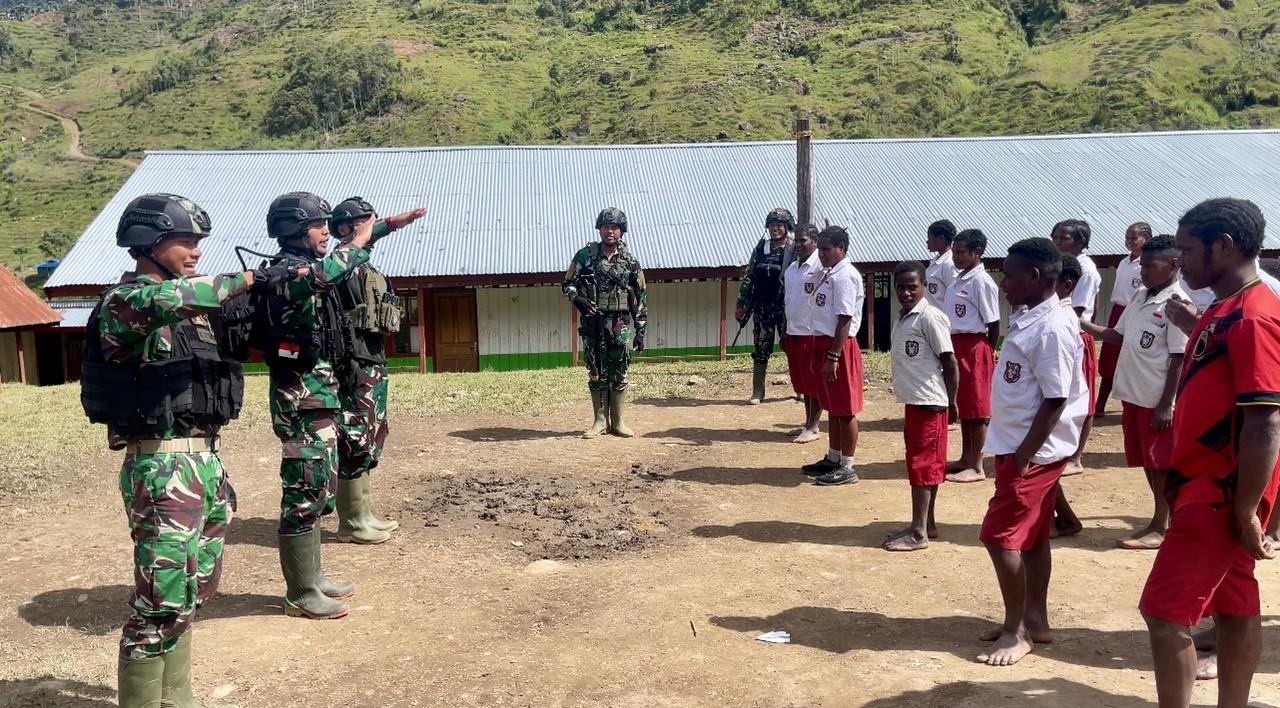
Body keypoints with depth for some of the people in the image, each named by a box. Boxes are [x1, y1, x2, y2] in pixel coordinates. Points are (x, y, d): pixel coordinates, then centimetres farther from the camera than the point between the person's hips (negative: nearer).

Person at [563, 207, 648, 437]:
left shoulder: (630, 261, 4)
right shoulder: (585, 255, 3)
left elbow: (640, 299, 6)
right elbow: (567, 284, 7)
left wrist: (641, 330, 3)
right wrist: (577, 298, -15)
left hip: (620, 325, 0)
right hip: (593, 322, 0)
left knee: (618, 373, 2)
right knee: (596, 373, 5)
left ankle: (617, 421, 10)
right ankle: (600, 420, 13)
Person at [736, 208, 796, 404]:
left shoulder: (795, 250, -4)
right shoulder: (760, 248, 7)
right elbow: (749, 277, 10)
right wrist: (741, 303, 7)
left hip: (786, 307, -3)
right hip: (762, 307, 3)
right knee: (760, 350, 6)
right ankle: (757, 392, 14)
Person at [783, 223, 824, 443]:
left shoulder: (820, 265, -11)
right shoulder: (791, 268, 13)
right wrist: (785, 333, 19)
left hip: (812, 332, -8)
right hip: (793, 331, 8)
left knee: (814, 381, 0)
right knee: (801, 381, 14)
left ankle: (813, 427, 8)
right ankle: (807, 422, 25)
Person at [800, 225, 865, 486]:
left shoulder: (845, 276, -16)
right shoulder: (828, 273, 14)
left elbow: (844, 320, -20)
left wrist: (833, 357, -22)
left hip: (840, 347, -10)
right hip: (823, 342, 10)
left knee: (845, 409, -1)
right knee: (831, 407, 18)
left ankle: (847, 467, 6)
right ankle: (833, 459, 29)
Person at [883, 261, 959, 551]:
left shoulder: (930, 317, -15)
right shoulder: (904, 317, 12)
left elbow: (950, 362, -14)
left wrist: (951, 402, -10)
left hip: (928, 403, -9)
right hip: (913, 401, 9)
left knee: (922, 465, -4)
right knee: (921, 464, 15)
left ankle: (919, 533, 2)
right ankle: (926, 524, 24)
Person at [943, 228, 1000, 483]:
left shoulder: (982, 282, -14)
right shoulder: (959, 279, 13)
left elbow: (993, 323, -12)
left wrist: (987, 353, -6)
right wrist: (951, 346, 13)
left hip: (975, 346, -9)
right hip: (957, 345, 9)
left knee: (976, 407, -1)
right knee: (963, 405, 15)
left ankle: (976, 466, 5)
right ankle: (965, 458, 26)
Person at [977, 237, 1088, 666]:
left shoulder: (1051, 329, -21)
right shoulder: (1029, 319, 9)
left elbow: (1055, 400, -23)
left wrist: (1024, 455, -21)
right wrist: (1018, 452, 17)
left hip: (1033, 450, -10)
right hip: (1019, 445, 10)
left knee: (1000, 536, -4)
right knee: (1031, 536, 16)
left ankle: (1016, 631, 7)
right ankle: (1035, 620, 28)